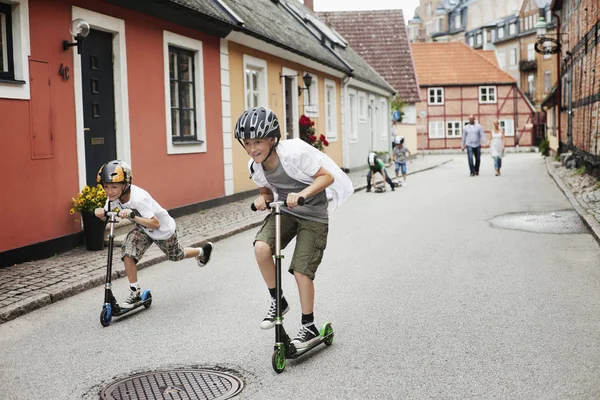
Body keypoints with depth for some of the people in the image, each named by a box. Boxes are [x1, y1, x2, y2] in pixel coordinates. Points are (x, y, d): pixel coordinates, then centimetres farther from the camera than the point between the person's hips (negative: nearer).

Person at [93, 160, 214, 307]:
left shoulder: (138, 198, -41)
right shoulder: (113, 197, -20)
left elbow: (155, 224, -43)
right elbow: (106, 215, -10)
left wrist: (132, 216, -53)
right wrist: (100, 212, -34)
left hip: (163, 229, -5)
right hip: (143, 229, 5)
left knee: (176, 255, 20)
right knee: (128, 252, -19)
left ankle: (202, 252, 52)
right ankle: (135, 293, -7)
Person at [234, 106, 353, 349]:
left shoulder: (294, 152, -28)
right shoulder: (255, 166, -10)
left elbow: (327, 176, -22)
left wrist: (302, 194, -36)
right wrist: (262, 198, -16)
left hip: (313, 215, -5)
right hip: (284, 211, 5)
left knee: (301, 271, -8)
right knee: (261, 247, -23)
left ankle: (309, 327, 13)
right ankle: (277, 301, 0)